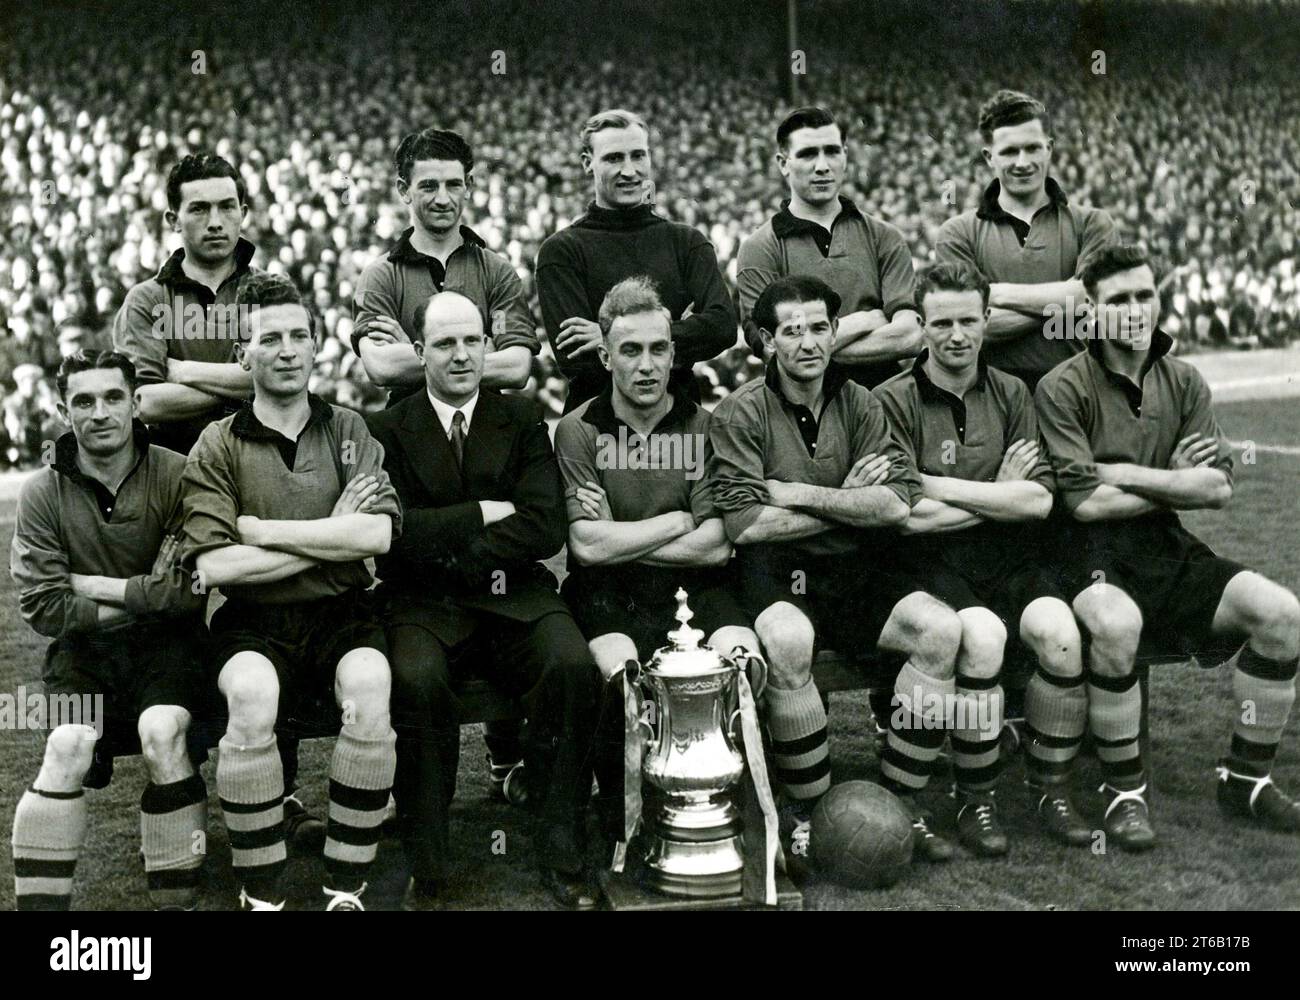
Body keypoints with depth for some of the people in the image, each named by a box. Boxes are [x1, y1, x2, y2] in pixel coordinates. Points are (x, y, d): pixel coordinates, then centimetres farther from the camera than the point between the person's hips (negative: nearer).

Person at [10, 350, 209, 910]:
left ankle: (177, 904, -17)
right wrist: (143, 597, -10)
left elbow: (192, 588, -13)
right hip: (84, 648, 2)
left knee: (161, 733, -28)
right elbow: (43, 607, -7)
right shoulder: (43, 494, -2)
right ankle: (39, 904, -15)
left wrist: (93, 586, -8)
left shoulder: (177, 477, -7)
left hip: (167, 642, -1)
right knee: (68, 747, -24)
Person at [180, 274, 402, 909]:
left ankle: (346, 891, -19)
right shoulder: (218, 447, 4)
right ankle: (261, 896, -19)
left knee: (369, 690, -31)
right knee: (252, 696, -34)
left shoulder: (349, 431, 10)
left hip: (341, 616, 1)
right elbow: (213, 566, -9)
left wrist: (261, 530, -8)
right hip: (254, 623, -1)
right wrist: (333, 536, -7)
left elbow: (378, 535, -7)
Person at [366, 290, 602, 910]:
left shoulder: (523, 423, 10)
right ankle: (425, 866, -18)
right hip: (424, 603, -1)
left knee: (573, 666, -28)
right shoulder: (388, 430, 7)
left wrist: (448, 548, -7)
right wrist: (482, 513, -8)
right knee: (417, 679, -33)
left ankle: (561, 855, -16)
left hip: (513, 598, 1)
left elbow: (545, 529, -2)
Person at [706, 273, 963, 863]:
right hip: (776, 575, -4)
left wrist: (798, 493, -11)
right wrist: (848, 501, -5)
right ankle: (805, 807, -15)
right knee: (788, 641, -36)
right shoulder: (741, 413, -2)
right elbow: (744, 522, -13)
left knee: (942, 629, -20)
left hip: (857, 572, 4)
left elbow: (898, 502, -4)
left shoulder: (858, 404, 10)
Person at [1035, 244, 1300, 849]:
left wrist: (1128, 473, -8)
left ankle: (1246, 778, 2)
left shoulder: (1184, 383, 11)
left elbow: (1217, 488, 1)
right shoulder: (1063, 389, -5)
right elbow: (1086, 502, -13)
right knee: (1116, 623, -38)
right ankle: (1124, 790, -16)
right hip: (1095, 556, -5)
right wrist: (1178, 480, -3)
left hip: (1170, 550, 5)